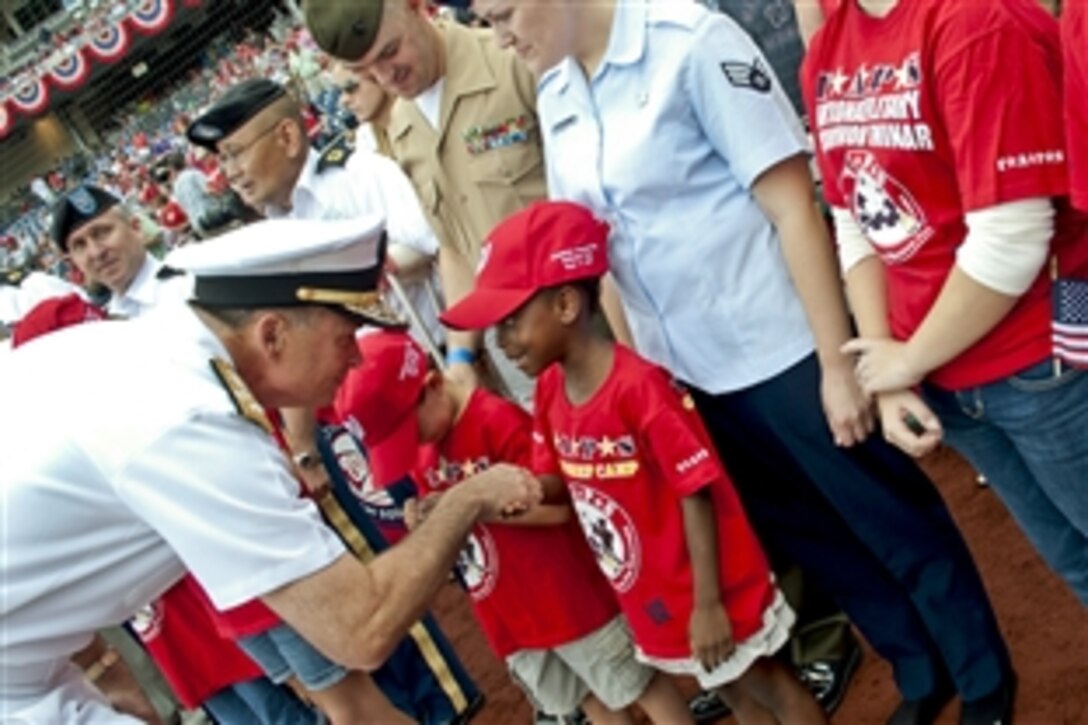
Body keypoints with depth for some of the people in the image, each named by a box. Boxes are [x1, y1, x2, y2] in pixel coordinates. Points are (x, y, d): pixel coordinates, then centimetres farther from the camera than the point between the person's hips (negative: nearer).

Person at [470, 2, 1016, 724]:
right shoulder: (554, 94, 3)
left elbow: (793, 206, -16)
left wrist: (835, 361, -17)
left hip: (782, 350, -7)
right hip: (690, 370, 7)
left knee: (894, 526, 9)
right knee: (804, 534, 20)